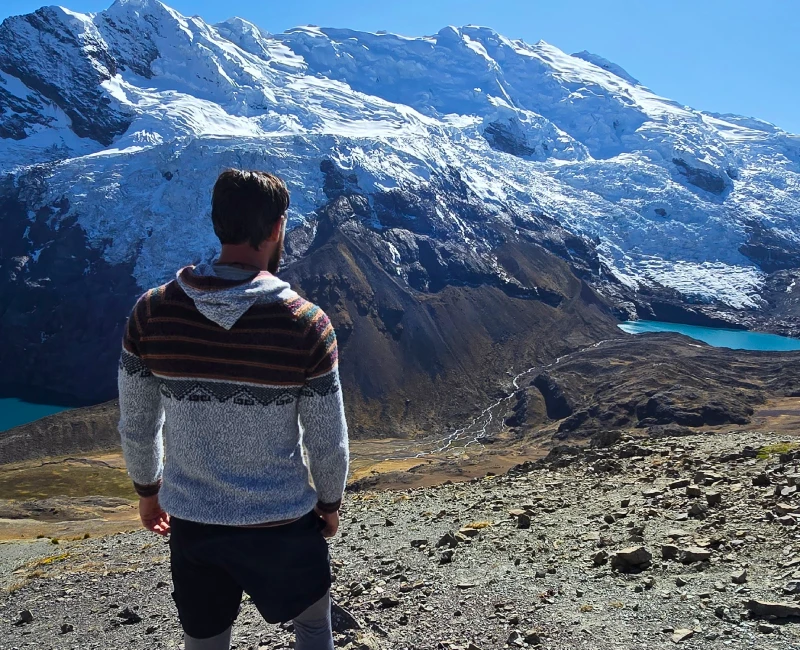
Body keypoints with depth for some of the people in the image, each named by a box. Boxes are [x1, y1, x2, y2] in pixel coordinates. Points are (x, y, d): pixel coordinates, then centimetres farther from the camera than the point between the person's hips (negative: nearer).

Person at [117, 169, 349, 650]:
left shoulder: (152, 312, -12)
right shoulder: (307, 324, -20)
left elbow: (136, 425, -1)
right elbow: (328, 442, -11)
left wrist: (147, 490, 17)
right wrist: (331, 503, 8)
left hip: (191, 519, 3)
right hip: (282, 521, -2)